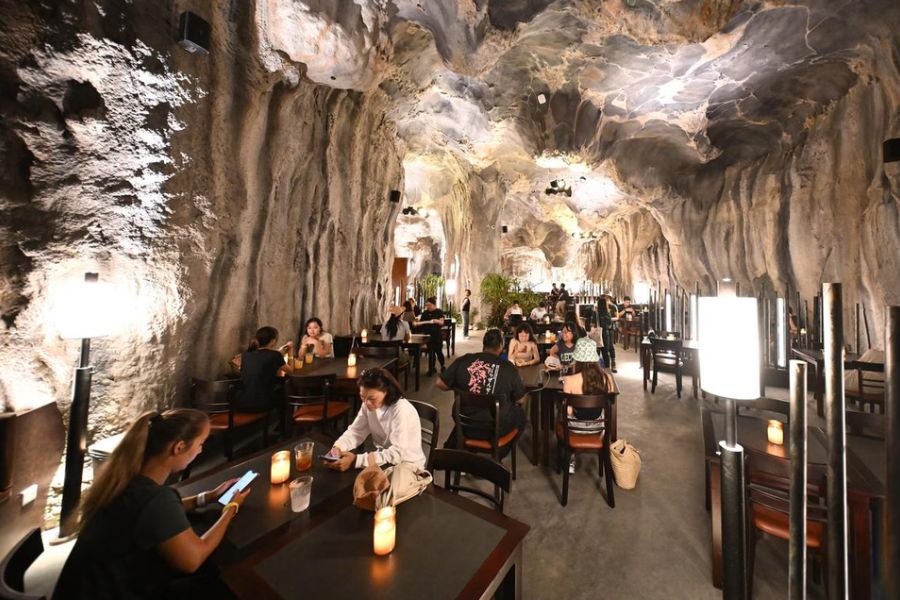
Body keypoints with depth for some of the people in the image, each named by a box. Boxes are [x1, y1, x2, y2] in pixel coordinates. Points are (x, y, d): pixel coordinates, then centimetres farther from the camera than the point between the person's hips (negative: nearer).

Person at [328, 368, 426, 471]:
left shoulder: (401, 410, -28)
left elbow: (396, 454, -31)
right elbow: (355, 431, -4)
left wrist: (356, 460, -35)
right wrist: (338, 447, -23)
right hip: (385, 460, 6)